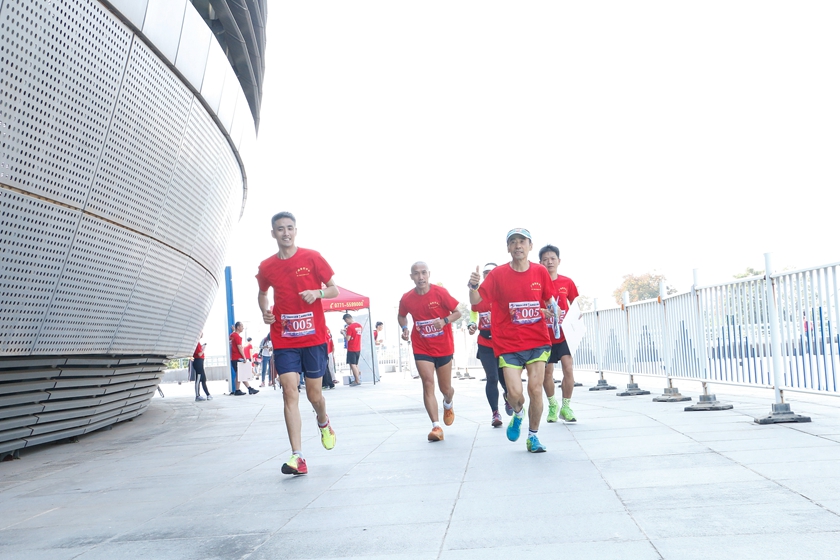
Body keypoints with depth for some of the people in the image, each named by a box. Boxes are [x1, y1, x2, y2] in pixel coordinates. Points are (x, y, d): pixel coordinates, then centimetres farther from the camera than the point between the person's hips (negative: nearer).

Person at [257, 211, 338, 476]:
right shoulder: (266, 267, 4)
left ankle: (323, 423, 43)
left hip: (314, 337, -1)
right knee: (290, 392, -10)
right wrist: (264, 311, 2)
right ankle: (297, 457, -10)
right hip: (284, 339, 1)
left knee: (314, 394, 7)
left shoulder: (312, 257, -3)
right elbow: (262, 293, 22)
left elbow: (334, 289, 2)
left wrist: (318, 292, -19)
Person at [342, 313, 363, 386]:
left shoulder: (350, 327, -16)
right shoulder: (359, 325, 8)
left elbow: (347, 339, -18)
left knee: (352, 364, -4)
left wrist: (344, 333, -2)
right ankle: (357, 379, 16)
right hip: (358, 349, 8)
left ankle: (357, 381, -6)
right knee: (356, 364, 15)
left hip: (351, 349, -8)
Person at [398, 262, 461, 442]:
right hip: (422, 349, 1)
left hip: (444, 348, -1)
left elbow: (457, 313, -7)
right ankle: (436, 426, -15)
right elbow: (401, 316, 13)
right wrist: (404, 328, -7)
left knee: (445, 388, 11)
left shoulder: (440, 292, -14)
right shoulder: (406, 298, -6)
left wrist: (444, 321, -26)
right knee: (428, 383, -15)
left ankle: (448, 405, 48)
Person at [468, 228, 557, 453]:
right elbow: (475, 301, -8)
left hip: (538, 341, 1)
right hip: (509, 344, -1)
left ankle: (533, 436, 17)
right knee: (514, 394, -10)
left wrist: (551, 310, -6)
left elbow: (550, 300, 16)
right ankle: (518, 414, 27)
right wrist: (473, 286, -29)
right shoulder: (498, 274, -4)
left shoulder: (540, 272, 2)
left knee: (535, 389, -4)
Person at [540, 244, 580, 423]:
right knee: (547, 372, 7)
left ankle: (566, 406, 7)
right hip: (544, 335, -1)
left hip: (564, 334, 1)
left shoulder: (567, 282, 2)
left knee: (568, 369, -9)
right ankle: (552, 405, 29)